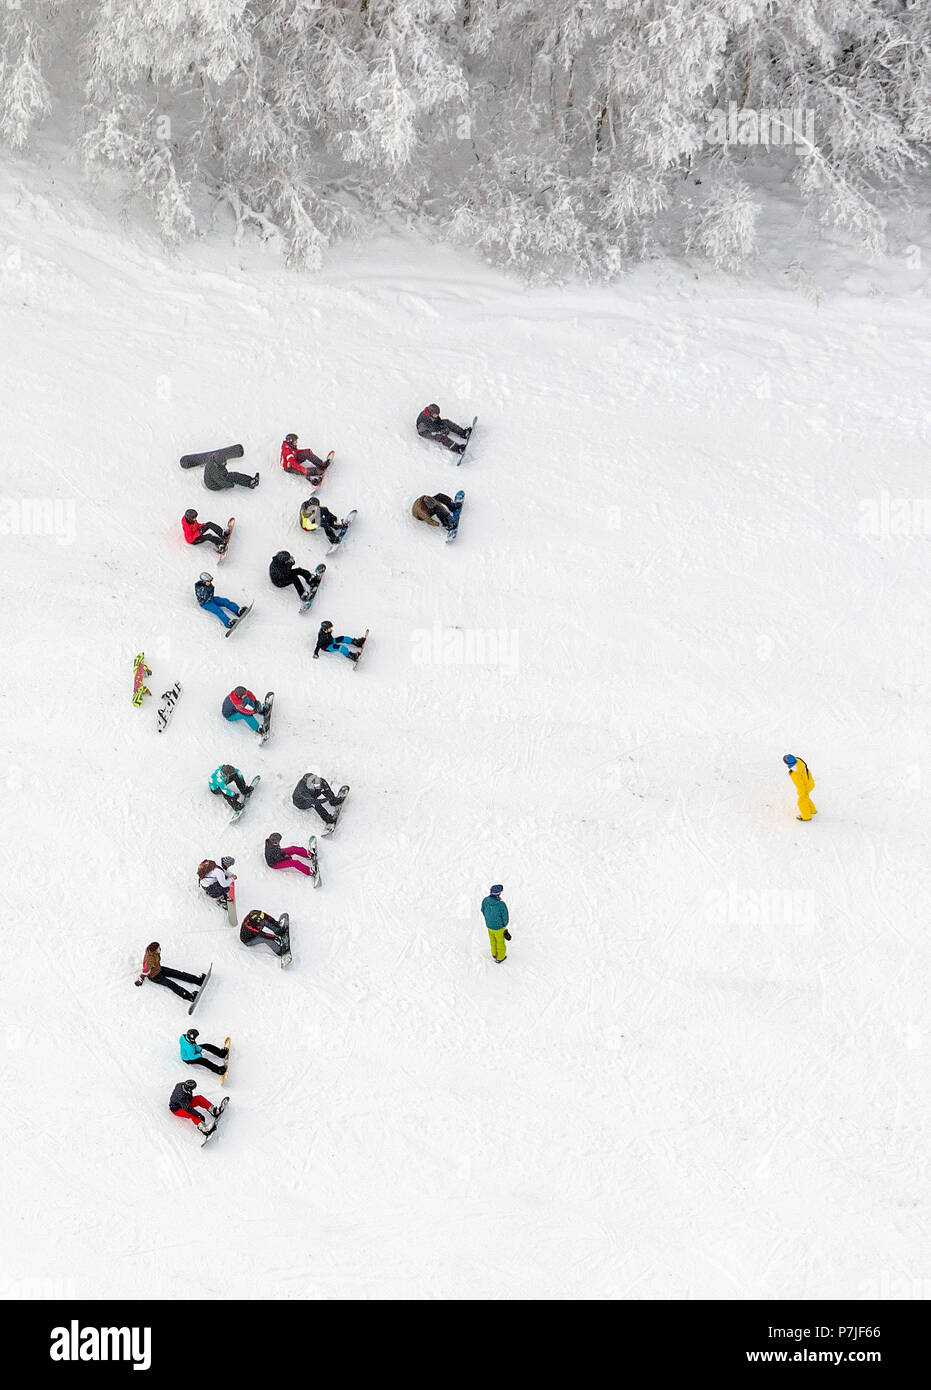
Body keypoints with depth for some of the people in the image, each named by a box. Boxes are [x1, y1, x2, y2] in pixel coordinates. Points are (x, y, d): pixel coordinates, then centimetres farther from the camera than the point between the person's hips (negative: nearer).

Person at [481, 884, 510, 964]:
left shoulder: (485, 901, -24)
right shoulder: (502, 905, -37)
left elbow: (483, 912, -4)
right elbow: (505, 918, -22)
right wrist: (504, 925, 2)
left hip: (489, 925, 4)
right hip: (499, 927, -4)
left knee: (493, 941, 30)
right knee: (500, 942, 24)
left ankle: (494, 954, 54)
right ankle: (500, 958, 45)